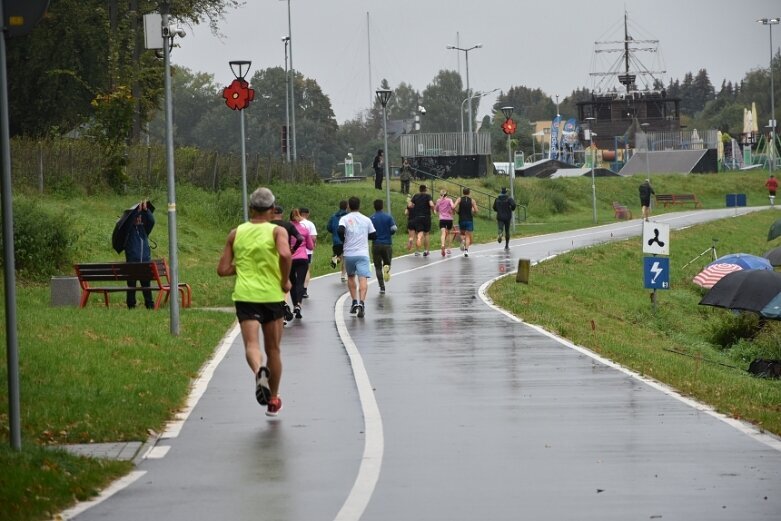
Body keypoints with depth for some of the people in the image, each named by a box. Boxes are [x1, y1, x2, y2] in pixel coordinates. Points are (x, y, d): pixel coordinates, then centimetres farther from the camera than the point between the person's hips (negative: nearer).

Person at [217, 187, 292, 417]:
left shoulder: (236, 233, 6)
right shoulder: (277, 231, -2)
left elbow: (223, 269, 6)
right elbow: (285, 254, -23)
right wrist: (285, 280, -9)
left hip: (244, 295, 0)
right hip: (272, 295, 0)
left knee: (251, 344, -12)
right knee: (273, 349, 14)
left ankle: (259, 371, -45)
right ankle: (273, 401, 24)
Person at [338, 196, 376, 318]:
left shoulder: (345, 219, 1)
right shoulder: (366, 220, 8)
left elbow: (340, 231, -17)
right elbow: (374, 236, 12)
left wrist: (344, 240, 2)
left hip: (349, 253, 0)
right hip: (363, 253, 0)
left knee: (351, 277, 22)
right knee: (363, 278, -10)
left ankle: (354, 302, 19)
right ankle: (361, 302, -29)